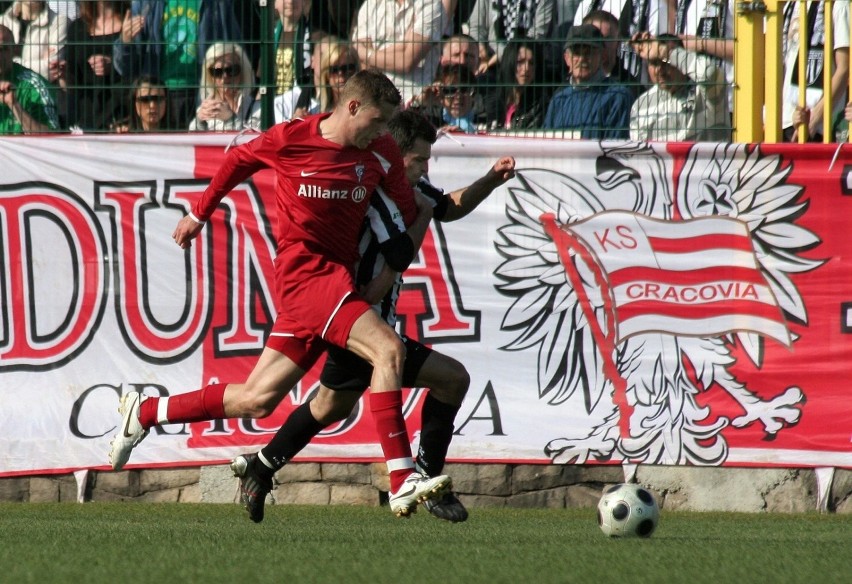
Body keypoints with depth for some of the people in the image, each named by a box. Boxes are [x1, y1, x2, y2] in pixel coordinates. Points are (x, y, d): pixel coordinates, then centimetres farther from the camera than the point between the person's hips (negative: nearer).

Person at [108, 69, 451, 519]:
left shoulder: (380, 153, 6)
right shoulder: (289, 140, -5)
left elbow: (413, 210, 14)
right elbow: (238, 160, 13)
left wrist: (404, 251, -4)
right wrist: (199, 214, 22)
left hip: (337, 277, 6)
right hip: (305, 268, -6)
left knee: (256, 400, 6)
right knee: (387, 349, -26)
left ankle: (144, 413, 24)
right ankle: (401, 482, -31)